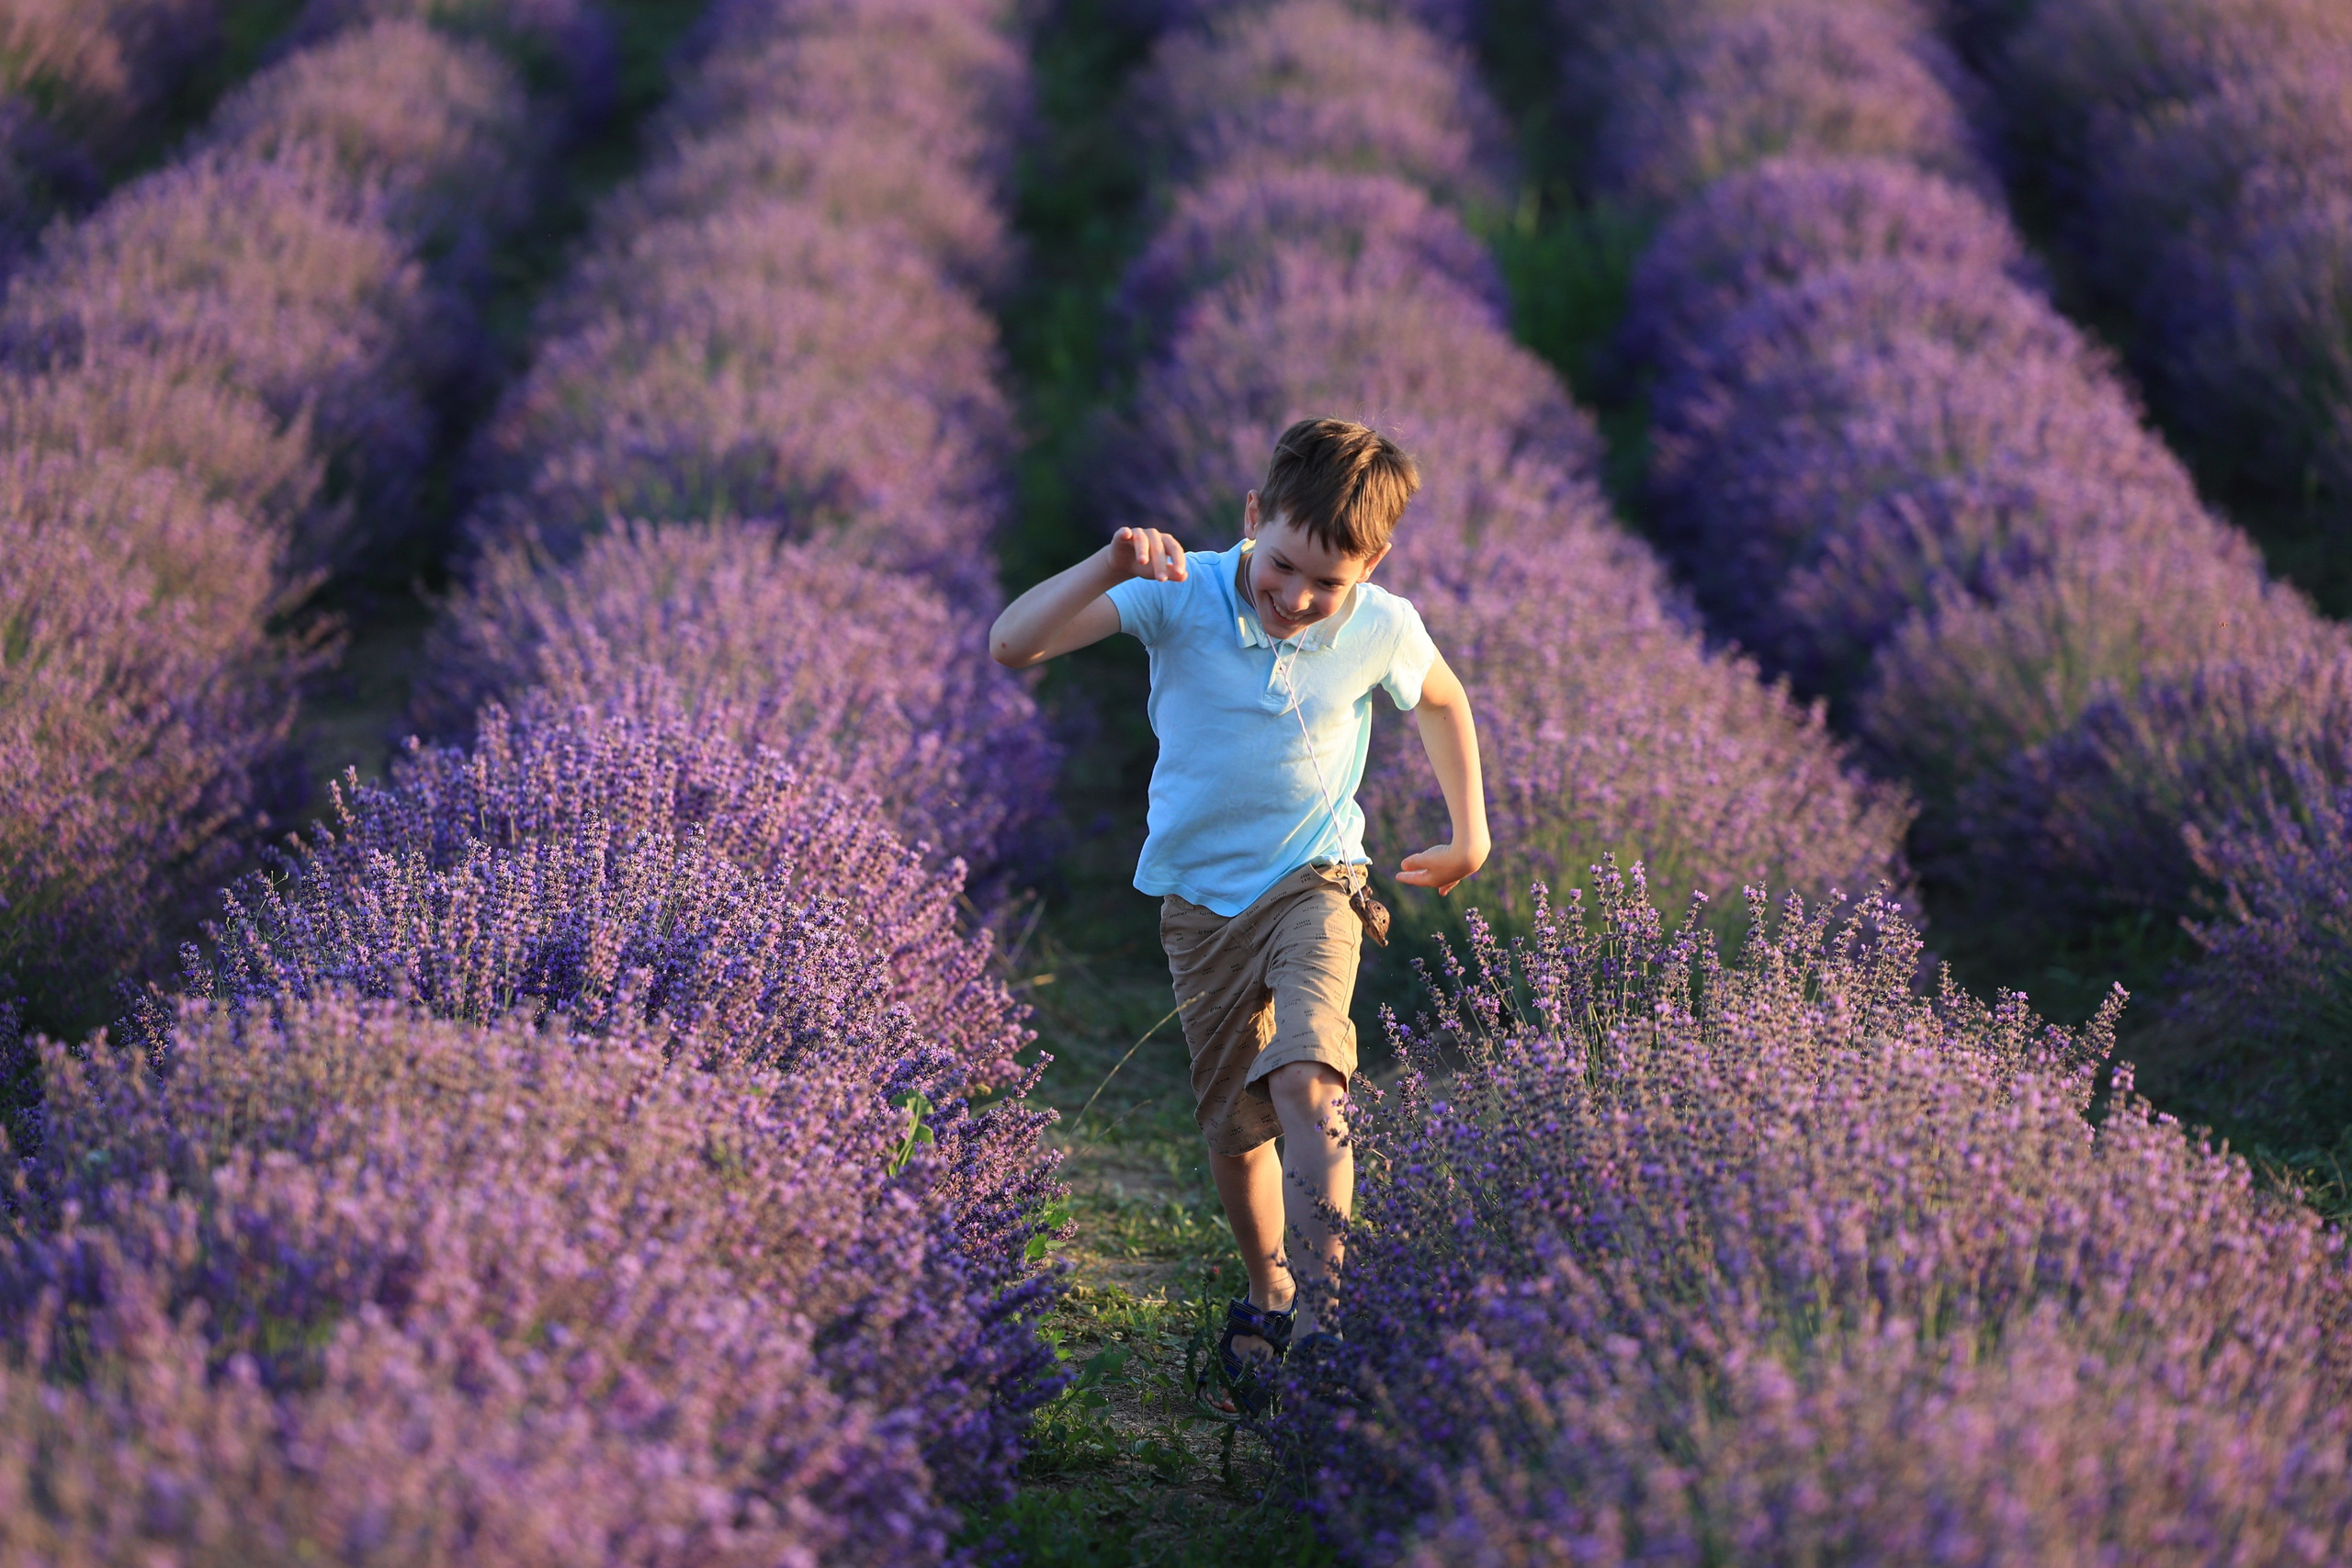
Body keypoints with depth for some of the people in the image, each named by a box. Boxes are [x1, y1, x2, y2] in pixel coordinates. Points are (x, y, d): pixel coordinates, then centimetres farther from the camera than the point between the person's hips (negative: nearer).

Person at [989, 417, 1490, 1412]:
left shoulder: (1383, 631, -14)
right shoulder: (1182, 594, -18)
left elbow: (1441, 700, 11)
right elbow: (1011, 646, -26)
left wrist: (1470, 836, 15)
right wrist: (1112, 567, -40)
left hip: (1315, 882, -1)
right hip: (1200, 898, 1)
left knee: (1305, 1080, -26)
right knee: (1235, 1126, 11)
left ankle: (1321, 1301, -23)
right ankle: (1266, 1295, 34)